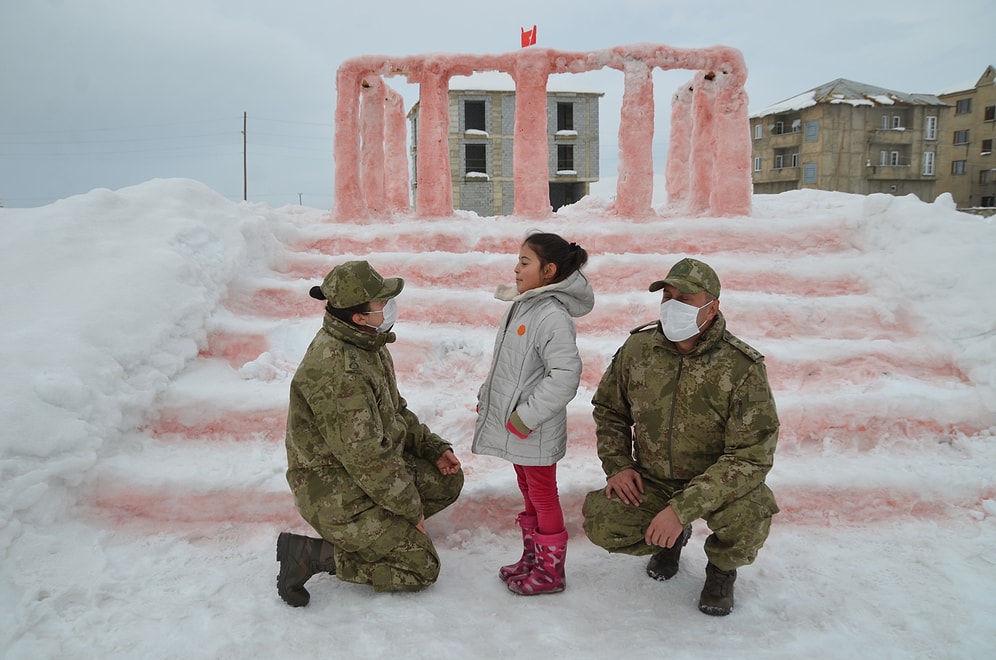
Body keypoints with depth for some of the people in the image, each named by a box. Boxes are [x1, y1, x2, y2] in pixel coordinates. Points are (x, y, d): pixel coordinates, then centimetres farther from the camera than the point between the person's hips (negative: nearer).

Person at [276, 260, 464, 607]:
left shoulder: (366, 344, 2)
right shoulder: (338, 371, -30)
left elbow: (394, 410, 16)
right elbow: (365, 456, -27)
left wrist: (433, 447, 6)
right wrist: (411, 507, -15)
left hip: (377, 466, 9)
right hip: (336, 493, -9)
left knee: (448, 480, 11)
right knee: (421, 568, -3)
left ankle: (377, 528, 11)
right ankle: (312, 554, -2)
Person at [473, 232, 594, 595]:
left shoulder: (553, 316, -22)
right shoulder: (521, 306, 7)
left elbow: (565, 375, -27)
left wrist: (526, 417, -23)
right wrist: (487, 397, 15)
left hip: (535, 432, -9)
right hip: (514, 426, 9)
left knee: (543, 496, 6)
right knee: (528, 493, 21)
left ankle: (550, 572, 22)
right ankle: (532, 557, 37)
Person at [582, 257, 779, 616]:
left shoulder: (743, 368, -22)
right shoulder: (637, 348, -9)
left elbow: (751, 455, -26)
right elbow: (608, 409, 9)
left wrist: (682, 507, -34)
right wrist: (618, 465, -7)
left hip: (719, 482, -3)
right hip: (650, 482, 3)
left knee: (748, 515, -34)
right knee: (600, 522, -21)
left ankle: (722, 567, 6)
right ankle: (672, 538, 16)